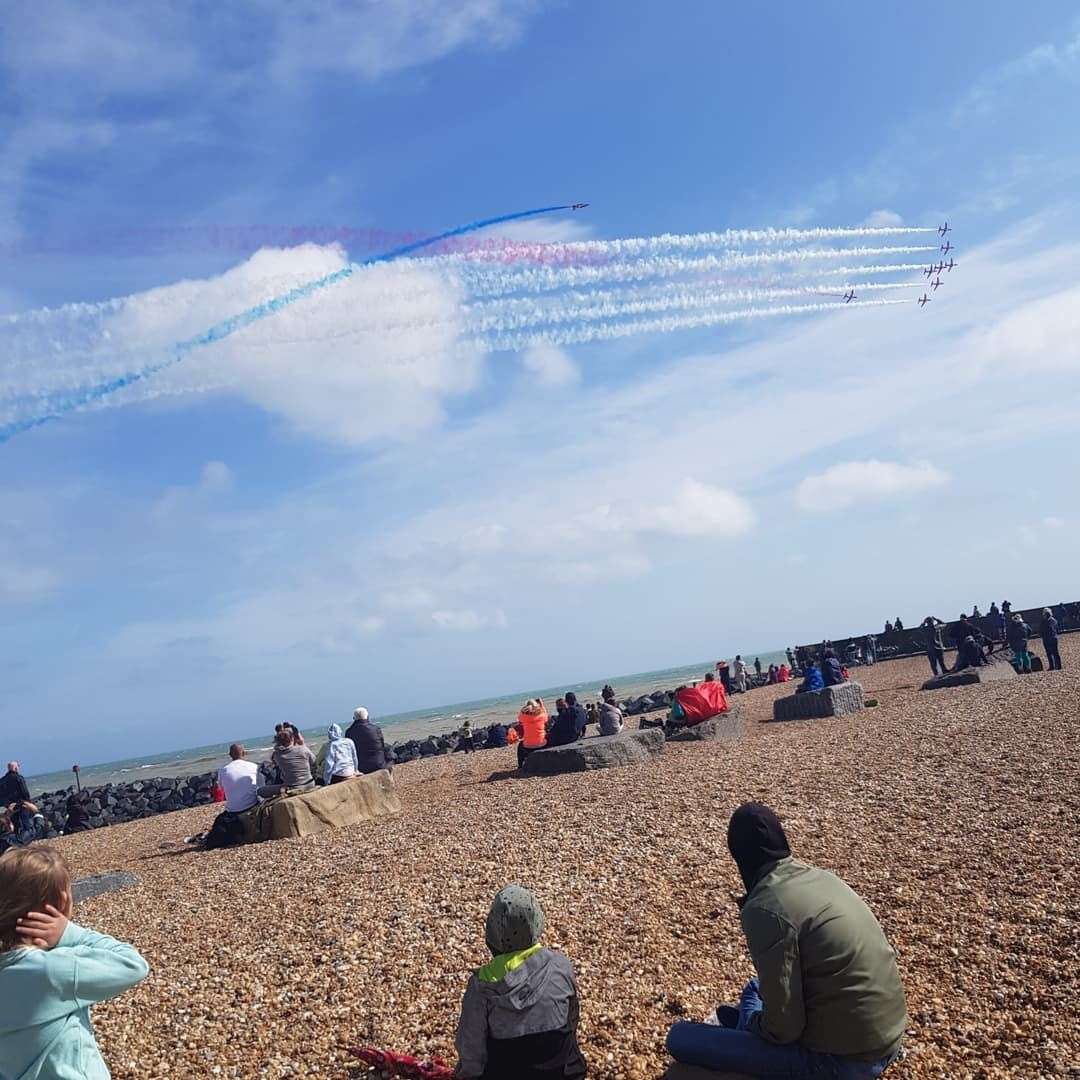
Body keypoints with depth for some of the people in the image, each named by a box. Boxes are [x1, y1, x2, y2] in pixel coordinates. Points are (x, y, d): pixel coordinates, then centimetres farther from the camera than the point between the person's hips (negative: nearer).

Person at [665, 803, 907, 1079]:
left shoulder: (764, 908, -21)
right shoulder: (820, 876, 3)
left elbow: (783, 1027, -19)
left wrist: (751, 1022, 3)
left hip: (844, 1057, -8)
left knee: (681, 1037, -6)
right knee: (756, 987, 32)